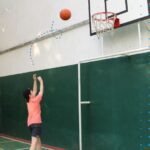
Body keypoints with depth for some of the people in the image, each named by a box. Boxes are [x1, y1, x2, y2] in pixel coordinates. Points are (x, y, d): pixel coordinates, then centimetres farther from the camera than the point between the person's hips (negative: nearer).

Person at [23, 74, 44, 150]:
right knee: (34, 143, -14)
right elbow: (41, 91, 0)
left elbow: (35, 91, 20)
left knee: (38, 141, 18)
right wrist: (41, 81, 7)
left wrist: (35, 80, 23)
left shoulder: (29, 101, 10)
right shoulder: (35, 100, -8)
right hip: (36, 123, -9)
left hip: (31, 123, 9)